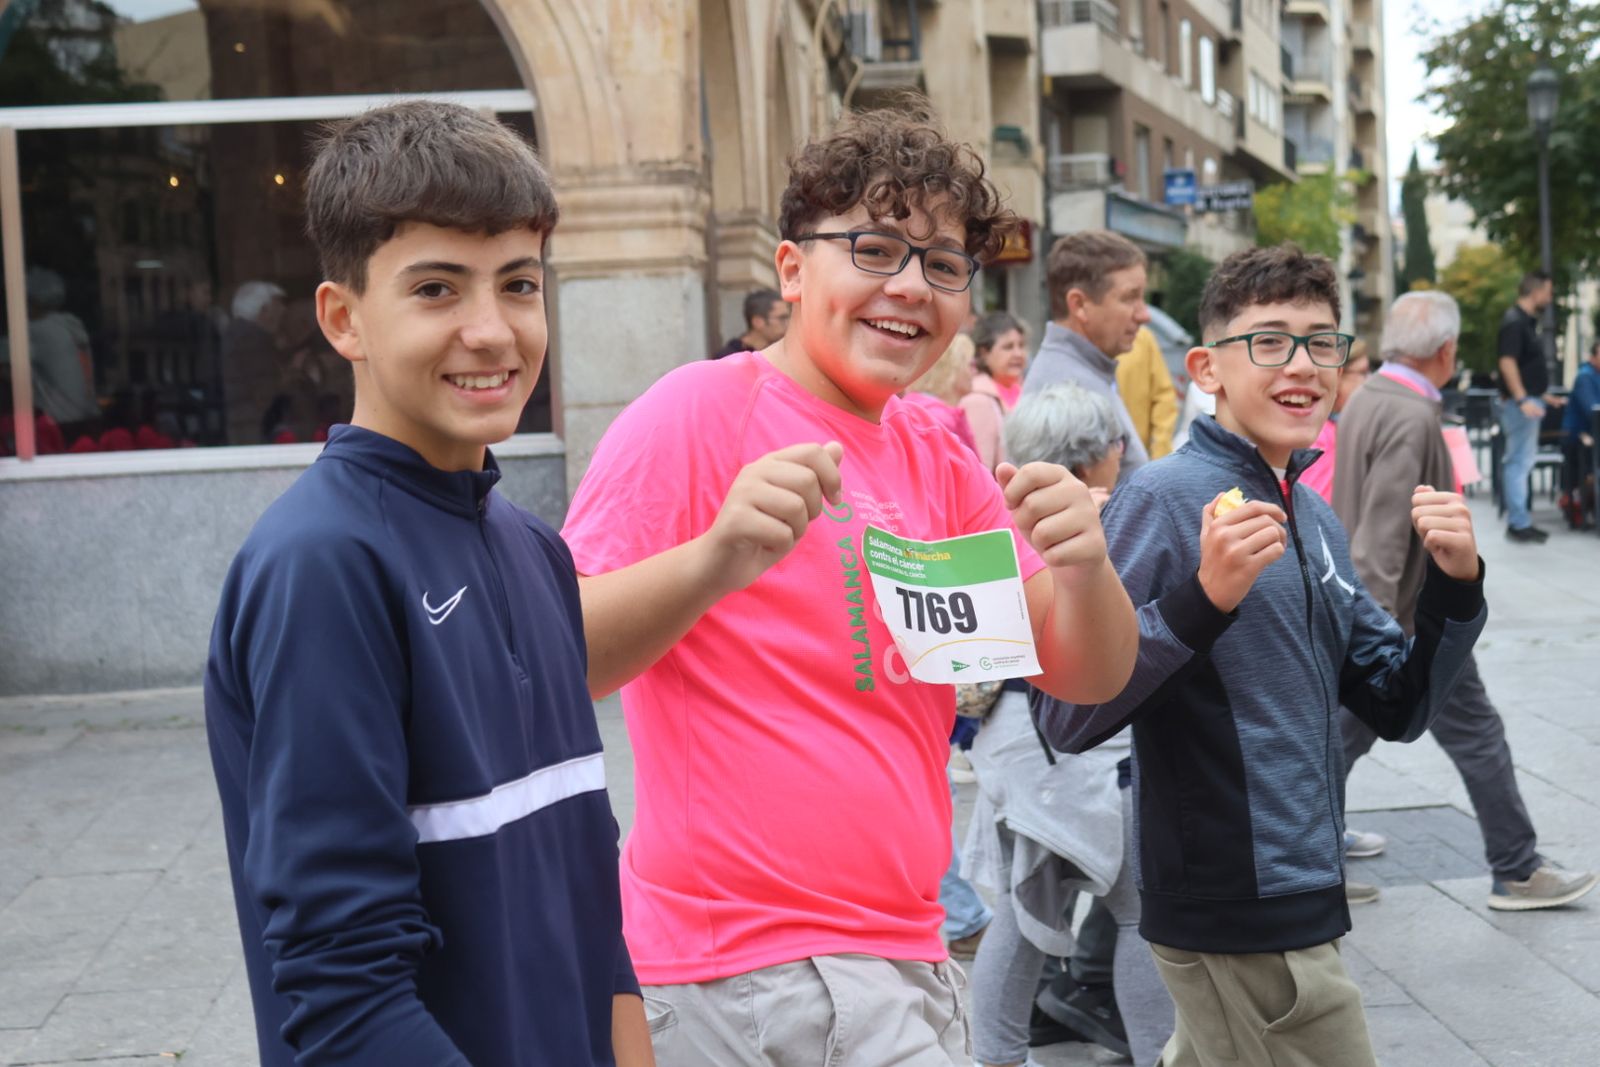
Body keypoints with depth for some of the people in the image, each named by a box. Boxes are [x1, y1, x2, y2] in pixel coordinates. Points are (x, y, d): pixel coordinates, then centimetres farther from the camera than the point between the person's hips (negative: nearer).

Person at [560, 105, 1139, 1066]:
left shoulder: (938, 459, 11)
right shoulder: (701, 411, -10)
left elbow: (1089, 677, 6)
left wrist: (1084, 567, -15)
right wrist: (715, 562, -34)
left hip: (903, 951, 7)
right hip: (750, 975, -7)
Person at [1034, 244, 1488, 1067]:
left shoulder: (1314, 518, 9)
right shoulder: (1164, 498, -15)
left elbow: (1399, 710, 12)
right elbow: (1069, 720, -21)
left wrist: (1455, 582, -4)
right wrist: (1204, 597, -32)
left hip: (1299, 897, 8)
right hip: (1235, 919, -8)